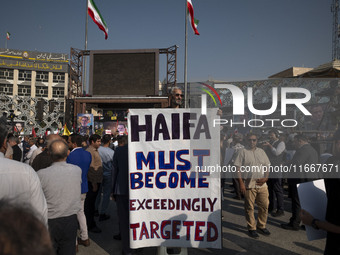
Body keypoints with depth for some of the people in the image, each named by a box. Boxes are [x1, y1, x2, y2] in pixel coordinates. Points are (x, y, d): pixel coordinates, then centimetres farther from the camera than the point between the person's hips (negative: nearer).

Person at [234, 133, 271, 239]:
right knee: (249, 207, 3)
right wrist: (241, 183, -12)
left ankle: (261, 226, 24)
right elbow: (238, 168, -6)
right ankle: (251, 228, 16)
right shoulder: (243, 152, -1)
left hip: (262, 184, 4)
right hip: (249, 184, -4)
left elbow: (267, 166, 16)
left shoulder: (261, 151, 13)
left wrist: (265, 178, 0)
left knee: (264, 206, 7)